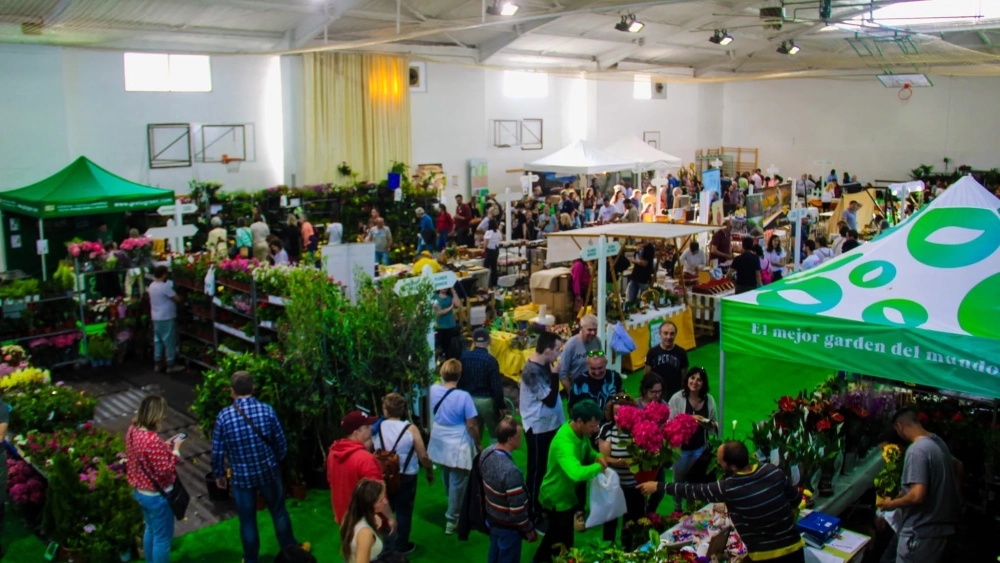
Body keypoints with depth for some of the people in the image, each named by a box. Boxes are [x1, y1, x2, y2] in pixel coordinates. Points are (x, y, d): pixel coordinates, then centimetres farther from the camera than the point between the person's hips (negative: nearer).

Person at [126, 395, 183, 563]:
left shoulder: (133, 431, -5)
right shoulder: (152, 440, -33)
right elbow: (164, 470, -27)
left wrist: (166, 445, 4)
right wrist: (175, 450, -16)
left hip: (139, 491, 9)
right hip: (156, 496, -9)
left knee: (151, 530, 28)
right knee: (163, 538, 10)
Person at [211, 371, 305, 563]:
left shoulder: (224, 416, -14)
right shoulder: (266, 410, -13)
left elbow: (217, 450, -6)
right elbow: (281, 443, -5)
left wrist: (219, 474, 10)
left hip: (241, 476, -1)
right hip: (268, 472, 1)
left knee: (247, 520, 15)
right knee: (279, 513, 19)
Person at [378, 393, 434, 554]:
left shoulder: (376, 428, -9)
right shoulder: (410, 429, -16)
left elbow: (368, 452, -1)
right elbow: (423, 456, -13)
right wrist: (430, 472, 3)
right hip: (406, 477, -3)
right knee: (404, 512, 13)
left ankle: (385, 545, 33)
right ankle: (401, 547, 24)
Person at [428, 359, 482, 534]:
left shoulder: (434, 390, -10)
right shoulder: (463, 396, -25)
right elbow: (471, 425, -18)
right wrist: (479, 444, -6)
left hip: (439, 442, 7)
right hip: (458, 445, -6)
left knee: (447, 478, 27)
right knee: (457, 482, 8)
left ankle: (454, 507, 51)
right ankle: (452, 520, 17)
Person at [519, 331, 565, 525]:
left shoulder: (543, 365, 3)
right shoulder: (532, 371, -25)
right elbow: (550, 400, -27)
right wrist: (555, 373, -26)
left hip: (550, 424, 9)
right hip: (538, 427, -9)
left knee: (548, 467, 21)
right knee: (537, 470, 4)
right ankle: (534, 514, 17)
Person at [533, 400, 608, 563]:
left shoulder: (581, 433, -10)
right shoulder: (563, 443, -39)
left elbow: (588, 450, 11)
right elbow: (577, 473, -53)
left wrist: (598, 457, -13)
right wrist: (598, 467, -35)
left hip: (568, 494, 9)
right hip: (557, 499, -9)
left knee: (556, 534, 30)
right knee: (564, 544, 9)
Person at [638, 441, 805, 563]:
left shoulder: (728, 488, -20)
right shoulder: (773, 471, -8)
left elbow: (693, 491, -9)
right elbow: (796, 499, 6)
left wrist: (658, 486, 1)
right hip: (794, 547, 5)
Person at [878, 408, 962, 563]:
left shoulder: (916, 450, -22)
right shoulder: (938, 441, 6)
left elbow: (917, 495, -28)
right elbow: (958, 467, 25)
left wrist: (892, 504, -12)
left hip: (922, 534, -9)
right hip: (944, 527, 9)